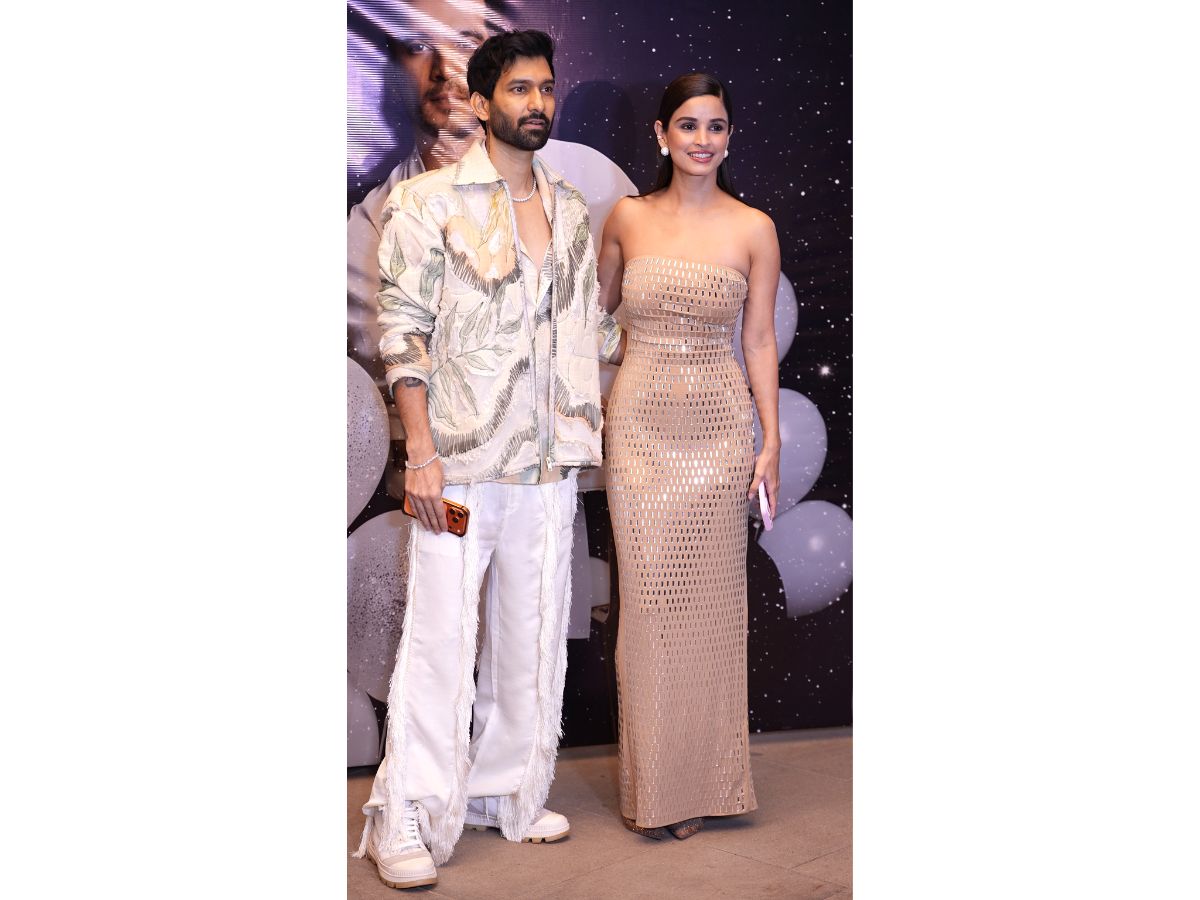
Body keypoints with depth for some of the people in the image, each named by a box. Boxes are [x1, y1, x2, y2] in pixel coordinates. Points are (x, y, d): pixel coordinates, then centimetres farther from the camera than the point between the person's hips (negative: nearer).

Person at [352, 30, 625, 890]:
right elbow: (403, 331, -7)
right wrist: (421, 452, -14)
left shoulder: (571, 210, 14)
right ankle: (408, 821, 9)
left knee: (534, 636, 11)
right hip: (460, 462, -5)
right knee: (442, 639, -3)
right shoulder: (431, 201, -2)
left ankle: (509, 793, 27)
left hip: (550, 463, 6)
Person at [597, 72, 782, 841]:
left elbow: (760, 339, 3)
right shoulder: (629, 218, 4)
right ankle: (654, 784, 16)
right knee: (648, 598, 2)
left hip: (719, 426, 0)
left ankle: (703, 782, 20)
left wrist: (771, 440, -1)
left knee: (709, 602, 5)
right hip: (640, 424, 1)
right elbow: (598, 307, 17)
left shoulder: (753, 229, 1)